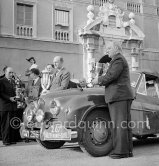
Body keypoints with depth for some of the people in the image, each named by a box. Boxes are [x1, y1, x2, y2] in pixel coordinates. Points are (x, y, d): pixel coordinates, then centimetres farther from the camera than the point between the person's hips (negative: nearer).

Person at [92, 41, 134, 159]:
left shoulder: (118, 59, -7)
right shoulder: (119, 60, 25)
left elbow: (111, 75, -19)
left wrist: (99, 80, -4)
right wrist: (101, 81, 14)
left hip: (120, 96, -10)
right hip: (120, 96, 10)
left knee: (120, 124, -9)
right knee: (124, 125, 9)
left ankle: (122, 151, -6)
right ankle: (127, 150, 13)